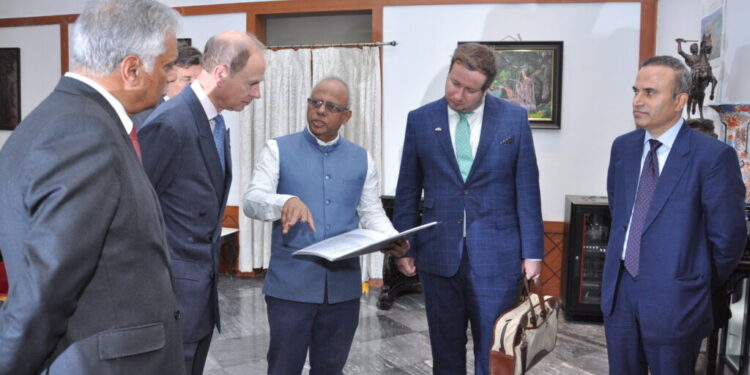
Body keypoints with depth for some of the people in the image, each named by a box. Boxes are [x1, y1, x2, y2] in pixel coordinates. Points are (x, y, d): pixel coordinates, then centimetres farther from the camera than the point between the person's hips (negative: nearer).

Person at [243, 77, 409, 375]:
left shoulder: (361, 159, 10)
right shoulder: (278, 150, 1)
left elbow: (372, 213, 9)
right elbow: (252, 201, -11)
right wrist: (286, 201, -32)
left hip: (343, 285, 3)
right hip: (291, 284, -2)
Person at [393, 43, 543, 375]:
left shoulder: (514, 118, -1)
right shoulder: (420, 120, 1)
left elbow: (527, 190, 0)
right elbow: (408, 192, 6)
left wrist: (532, 251, -1)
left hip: (496, 255, -1)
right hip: (438, 253, 2)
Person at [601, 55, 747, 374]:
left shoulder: (714, 156, -15)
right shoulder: (623, 147, 3)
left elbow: (728, 237, -9)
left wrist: (701, 283, 3)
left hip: (674, 297, -5)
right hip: (619, 288, 5)